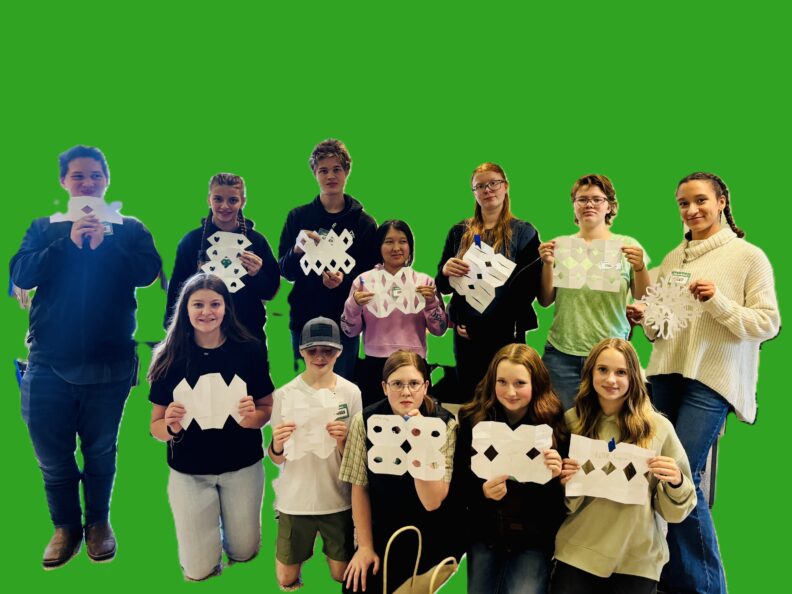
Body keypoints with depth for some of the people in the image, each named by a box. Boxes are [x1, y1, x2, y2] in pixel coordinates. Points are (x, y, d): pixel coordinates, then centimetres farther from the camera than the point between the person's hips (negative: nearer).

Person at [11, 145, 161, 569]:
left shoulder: (128, 229, 3)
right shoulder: (44, 229, 8)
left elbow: (148, 272, -13)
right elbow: (21, 275, -7)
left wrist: (105, 243, -23)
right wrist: (69, 243, -18)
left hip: (108, 364, -1)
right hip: (49, 364, 2)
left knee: (100, 451, 13)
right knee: (52, 455, 10)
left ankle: (98, 522, 33)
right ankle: (66, 526, 32)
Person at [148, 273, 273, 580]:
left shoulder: (248, 350, -11)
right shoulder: (169, 358, -11)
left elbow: (267, 410, -4)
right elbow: (156, 427, -5)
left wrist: (253, 416, -26)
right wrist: (172, 425, -27)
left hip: (242, 467, 0)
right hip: (189, 472, 0)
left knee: (243, 553, 15)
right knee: (199, 570, 10)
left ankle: (227, 524, 46)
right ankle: (207, 527, 40)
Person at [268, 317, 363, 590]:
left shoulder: (350, 392, -8)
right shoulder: (284, 394, -10)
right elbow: (277, 459, -3)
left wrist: (343, 441, -25)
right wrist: (276, 446, -26)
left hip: (337, 499, 0)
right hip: (295, 499, 0)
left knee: (342, 575, 13)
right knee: (287, 579, 11)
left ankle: (333, 552, 43)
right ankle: (294, 554, 42)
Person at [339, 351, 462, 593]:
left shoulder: (445, 424, -18)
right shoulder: (364, 421, -12)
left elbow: (432, 501, -23)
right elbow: (360, 487, -4)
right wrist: (365, 546, -4)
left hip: (432, 543, -1)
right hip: (379, 538, 1)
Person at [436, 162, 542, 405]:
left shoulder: (523, 232, 3)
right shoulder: (459, 232, 12)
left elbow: (530, 287, -2)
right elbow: (442, 286, 12)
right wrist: (445, 271, -11)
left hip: (506, 332, -2)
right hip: (465, 333, 3)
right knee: (466, 397, 7)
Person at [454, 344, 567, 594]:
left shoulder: (555, 423, -10)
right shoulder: (473, 420, -7)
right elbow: (459, 482, -2)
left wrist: (556, 476, -23)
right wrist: (483, 491, -21)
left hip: (534, 538, -1)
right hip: (484, 533, 2)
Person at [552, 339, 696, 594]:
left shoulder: (659, 427, -6)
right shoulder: (571, 421, -3)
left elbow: (675, 512, -1)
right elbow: (566, 503, 5)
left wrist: (676, 482, -20)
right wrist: (567, 484, -16)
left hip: (638, 559, 0)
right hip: (579, 552, 1)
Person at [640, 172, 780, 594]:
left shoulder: (749, 257, -1)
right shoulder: (673, 258, 14)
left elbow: (768, 323, -5)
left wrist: (717, 302, -18)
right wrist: (647, 318, 0)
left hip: (712, 379, -5)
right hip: (666, 372, 5)